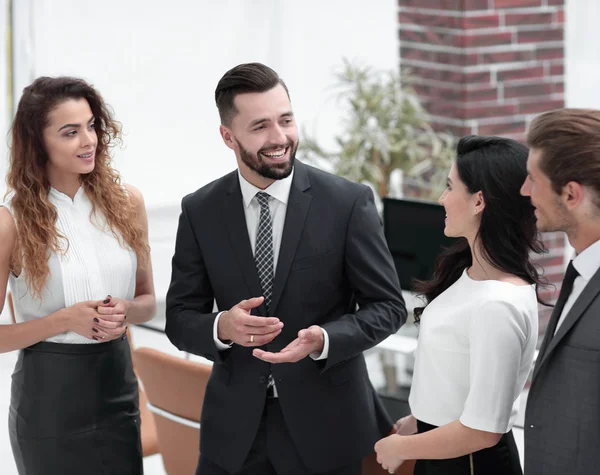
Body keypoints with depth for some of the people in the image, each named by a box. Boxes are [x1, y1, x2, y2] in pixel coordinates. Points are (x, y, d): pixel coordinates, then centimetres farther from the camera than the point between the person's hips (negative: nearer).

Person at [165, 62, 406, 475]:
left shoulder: (349, 202, -9)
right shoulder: (200, 211, -1)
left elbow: (388, 305, -5)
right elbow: (180, 318, 3)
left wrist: (322, 340, -22)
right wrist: (222, 328, -20)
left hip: (326, 425, -2)